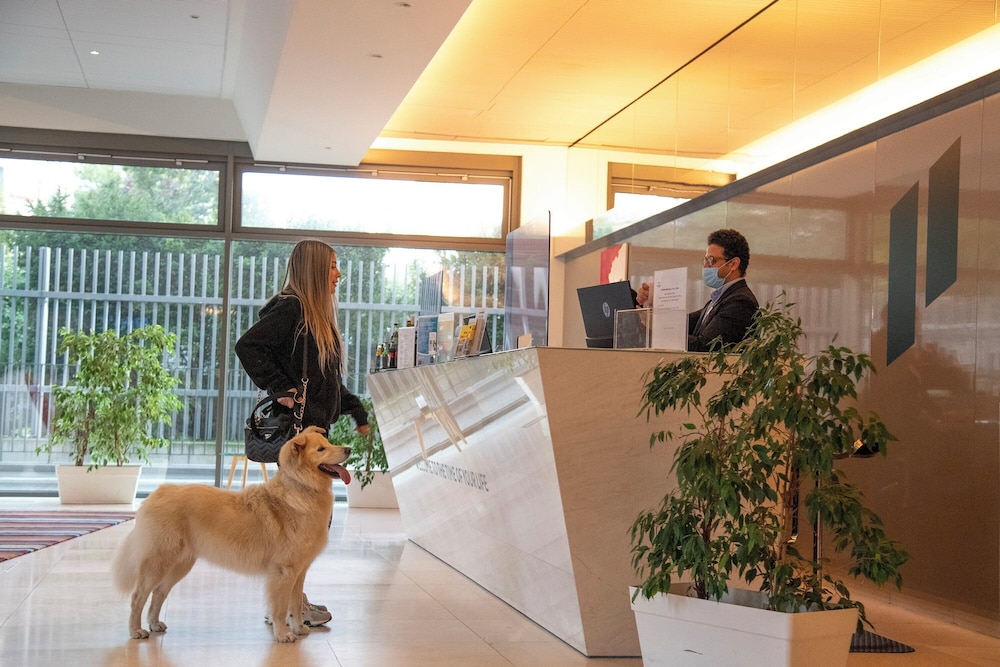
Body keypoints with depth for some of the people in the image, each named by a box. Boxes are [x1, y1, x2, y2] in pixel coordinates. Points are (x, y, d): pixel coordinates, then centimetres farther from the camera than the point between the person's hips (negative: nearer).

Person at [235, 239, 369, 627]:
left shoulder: (318, 316, 19)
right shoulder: (289, 309, -10)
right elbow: (247, 347, -20)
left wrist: (357, 411, 21)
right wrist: (280, 389, -21)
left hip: (316, 425, 10)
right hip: (296, 426, -10)